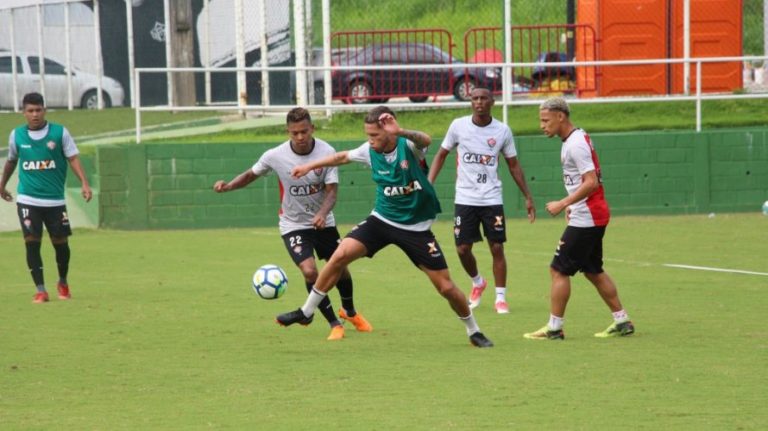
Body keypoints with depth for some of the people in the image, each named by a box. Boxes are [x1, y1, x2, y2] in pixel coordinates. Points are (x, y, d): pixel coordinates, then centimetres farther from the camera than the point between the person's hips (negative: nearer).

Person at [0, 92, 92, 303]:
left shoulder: (60, 133, -3)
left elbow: (73, 158, -4)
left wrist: (84, 183, -17)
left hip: (55, 200, 0)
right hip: (28, 200, 0)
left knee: (61, 242, 6)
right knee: (32, 242, -10)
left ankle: (63, 283, 30)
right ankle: (40, 290, -3)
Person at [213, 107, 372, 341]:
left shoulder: (327, 152, -18)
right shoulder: (275, 156, -17)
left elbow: (331, 190, -17)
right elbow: (252, 174, 0)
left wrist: (322, 214, -35)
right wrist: (228, 186, -17)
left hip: (323, 222, 2)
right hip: (293, 224, -2)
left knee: (340, 268, 10)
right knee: (309, 271, -19)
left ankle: (349, 312, 42)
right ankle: (334, 325, -4)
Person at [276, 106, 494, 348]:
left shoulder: (408, 146, -21)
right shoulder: (370, 151, -7)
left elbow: (425, 140, -46)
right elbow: (343, 157, 14)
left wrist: (400, 132, -66)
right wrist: (310, 166, 21)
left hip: (416, 228, -3)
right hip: (382, 219, 3)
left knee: (446, 287, -3)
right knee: (340, 255, -14)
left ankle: (473, 331, 23)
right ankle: (307, 312, 1)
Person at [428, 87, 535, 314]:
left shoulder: (502, 131, -1)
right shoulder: (459, 126, -3)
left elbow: (513, 165, 8)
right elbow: (441, 154, 8)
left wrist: (528, 197, 7)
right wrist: (429, 184, -2)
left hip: (492, 199, 0)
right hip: (465, 199, 0)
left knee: (497, 248, -3)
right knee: (463, 249, 1)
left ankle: (500, 298, 9)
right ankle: (478, 283, 30)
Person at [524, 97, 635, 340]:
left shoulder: (576, 144, -18)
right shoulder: (577, 139, 13)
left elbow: (591, 182, -25)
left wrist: (563, 204, -23)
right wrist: (571, 205, 16)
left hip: (585, 219, -10)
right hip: (593, 216, 10)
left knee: (559, 270, -5)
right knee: (593, 270, 16)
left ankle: (554, 328, -2)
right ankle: (622, 322, 19)